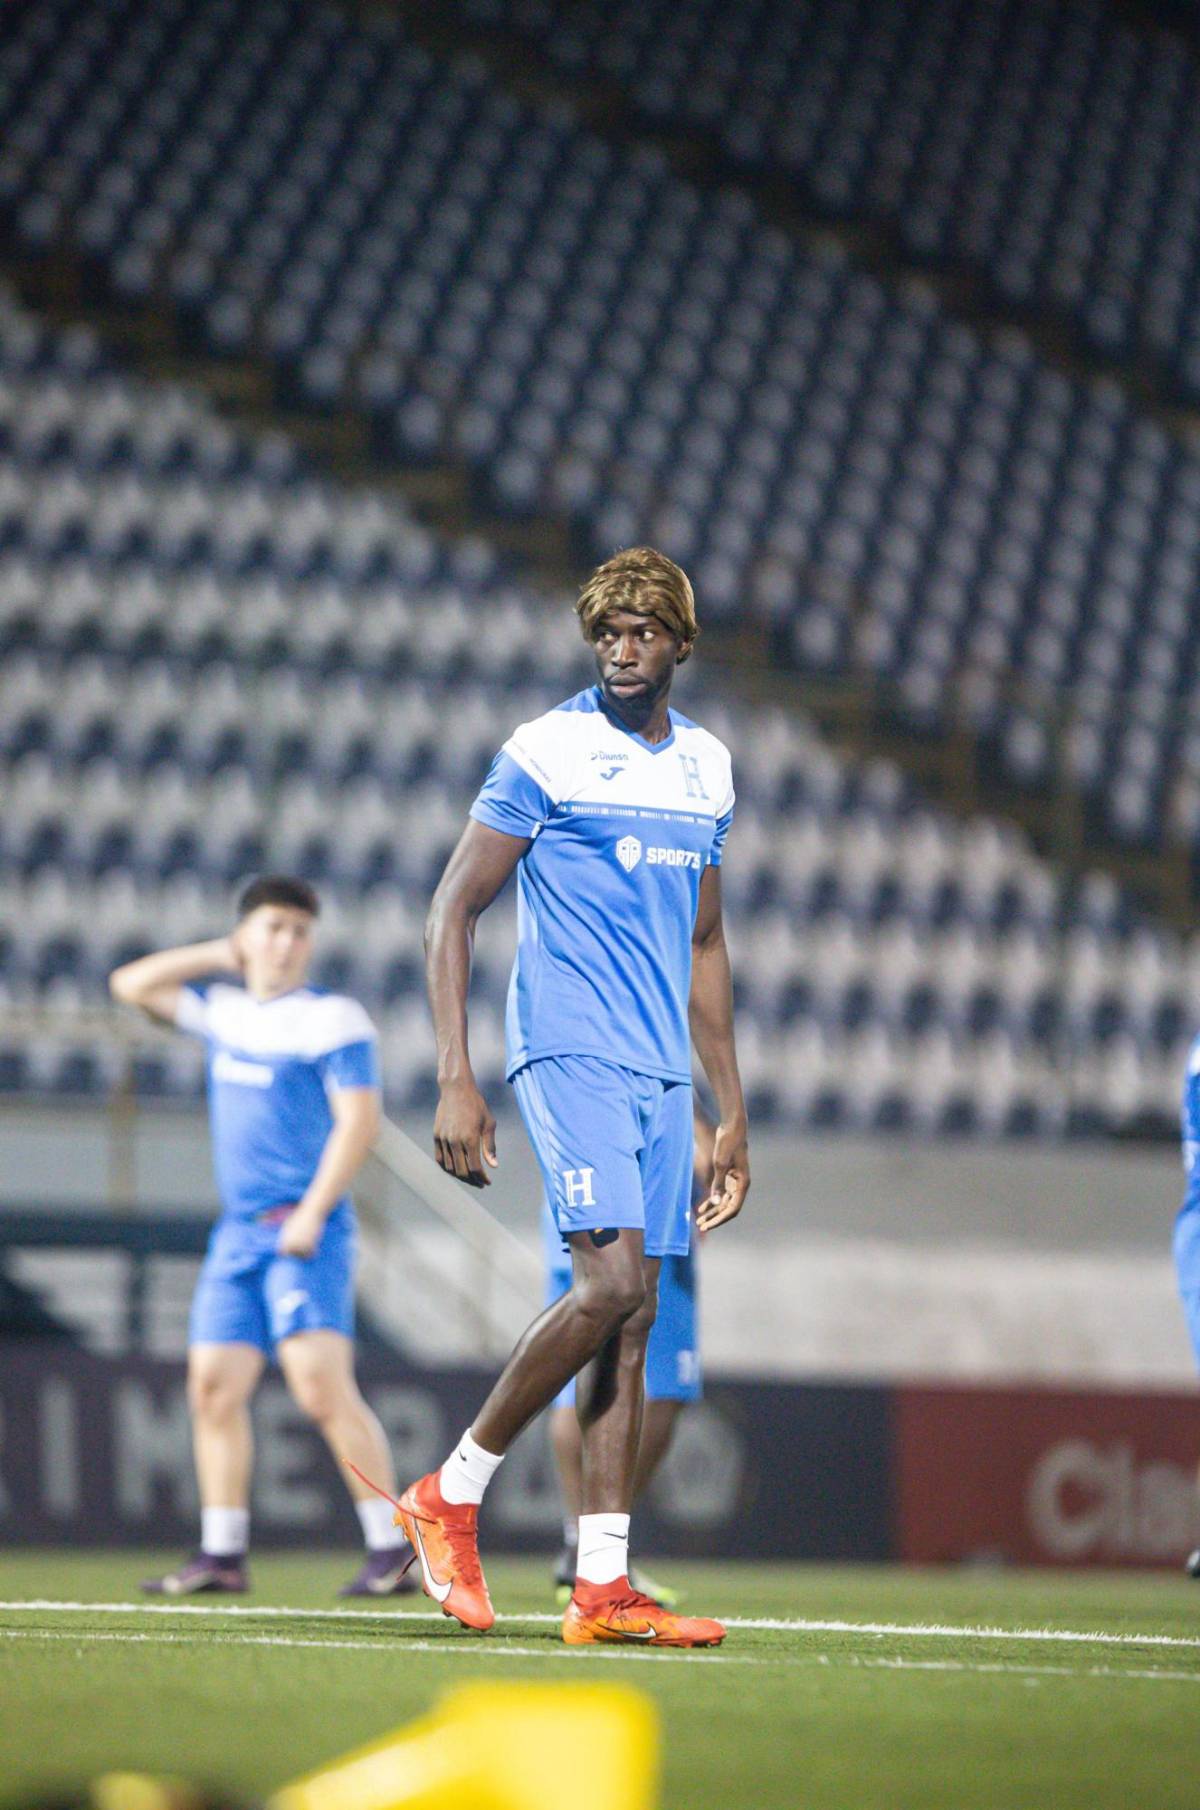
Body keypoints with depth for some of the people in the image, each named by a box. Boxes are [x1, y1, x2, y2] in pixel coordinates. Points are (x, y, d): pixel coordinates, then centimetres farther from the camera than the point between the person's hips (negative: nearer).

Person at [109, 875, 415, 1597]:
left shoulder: (333, 1019, -5)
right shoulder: (224, 1008, 15)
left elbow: (359, 1121, -12)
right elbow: (130, 985, 25)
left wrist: (311, 1214, -19)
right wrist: (215, 957, 15)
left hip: (305, 1231, -7)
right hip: (238, 1232, 7)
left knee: (323, 1386, -18)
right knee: (213, 1387, 4)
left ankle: (393, 1549, -17)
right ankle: (223, 1556, 10)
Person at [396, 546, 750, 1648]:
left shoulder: (707, 768, 14)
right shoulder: (544, 754, -5)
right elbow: (452, 914, -4)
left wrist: (732, 1113, 20)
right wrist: (455, 1083, -12)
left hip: (662, 1076, 6)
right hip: (569, 1054, -6)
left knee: (632, 1316, 2)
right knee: (612, 1284, -20)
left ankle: (603, 1588, 2)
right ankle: (451, 1495, -5)